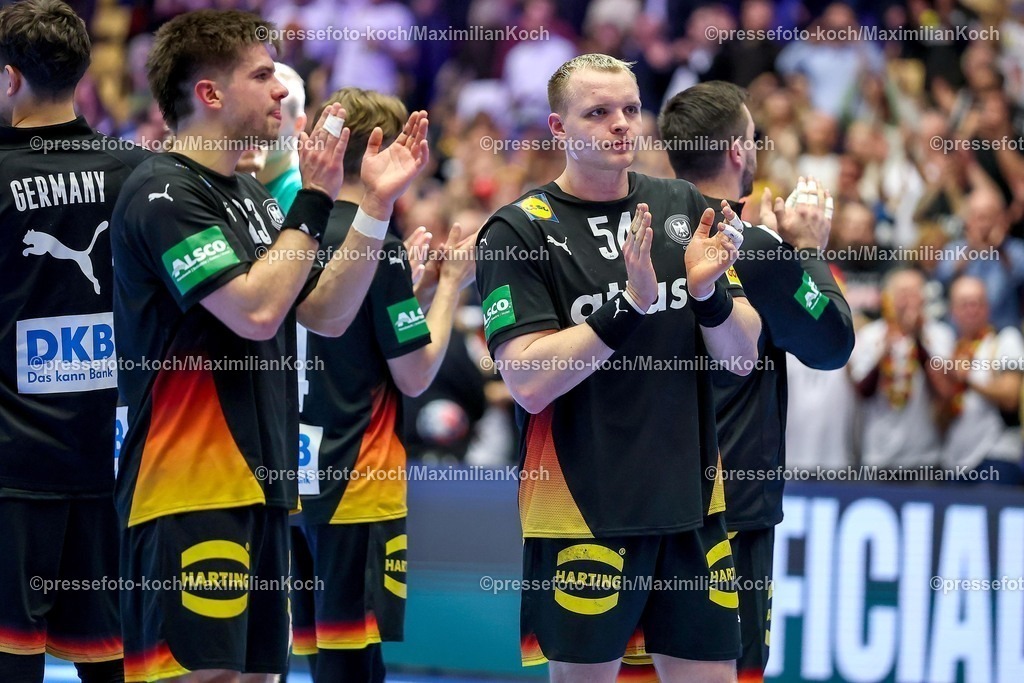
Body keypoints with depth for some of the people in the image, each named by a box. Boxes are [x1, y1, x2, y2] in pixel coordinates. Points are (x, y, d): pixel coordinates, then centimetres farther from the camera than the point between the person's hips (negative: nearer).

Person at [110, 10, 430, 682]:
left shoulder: (249, 194, 18)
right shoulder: (165, 194, -11)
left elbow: (326, 313, 16)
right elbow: (255, 312, -20)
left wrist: (378, 204, 8)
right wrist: (315, 201, -14)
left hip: (259, 485, 9)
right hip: (191, 493, -9)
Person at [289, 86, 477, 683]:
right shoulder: (379, 246, -13)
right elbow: (414, 375, -11)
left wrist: (418, 277, 19)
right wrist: (452, 283, 0)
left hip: (296, 478, 7)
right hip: (357, 487, -7)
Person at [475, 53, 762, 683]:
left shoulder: (684, 207, 8)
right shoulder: (519, 232, -6)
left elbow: (743, 356, 7)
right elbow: (531, 383, -15)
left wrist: (708, 290, -13)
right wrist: (628, 303, -21)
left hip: (692, 505, 4)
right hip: (582, 510, -4)